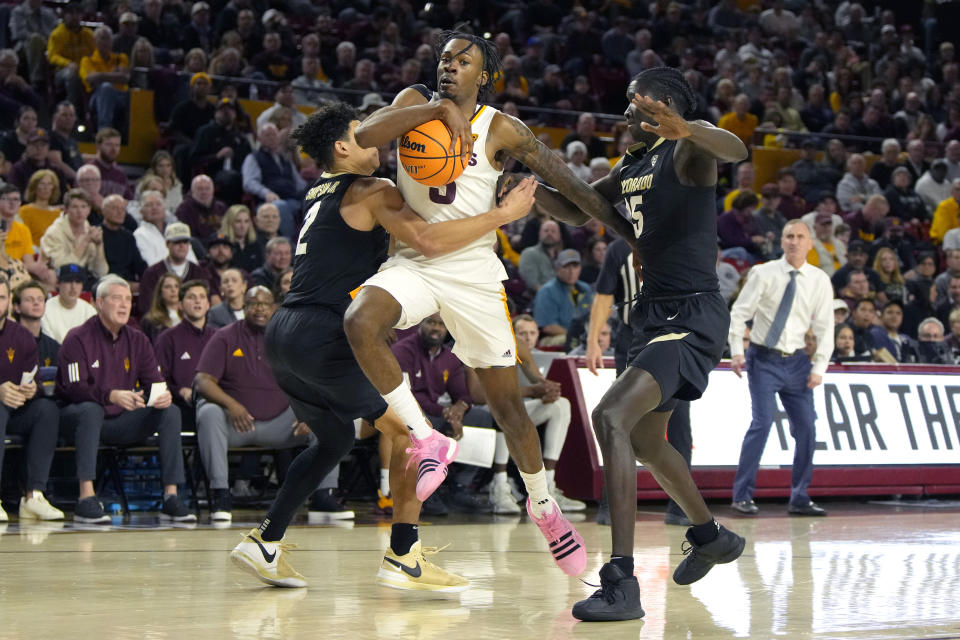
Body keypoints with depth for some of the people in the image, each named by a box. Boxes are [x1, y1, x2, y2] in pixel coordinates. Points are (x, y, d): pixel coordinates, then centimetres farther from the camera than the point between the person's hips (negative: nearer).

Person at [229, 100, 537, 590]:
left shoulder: (318, 194, 22)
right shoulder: (370, 192, -4)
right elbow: (430, 241, -18)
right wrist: (502, 215, -12)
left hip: (282, 334, 9)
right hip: (321, 333, -9)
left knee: (334, 439, 26)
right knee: (409, 428, -2)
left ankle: (265, 543, 22)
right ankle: (403, 558, -7)